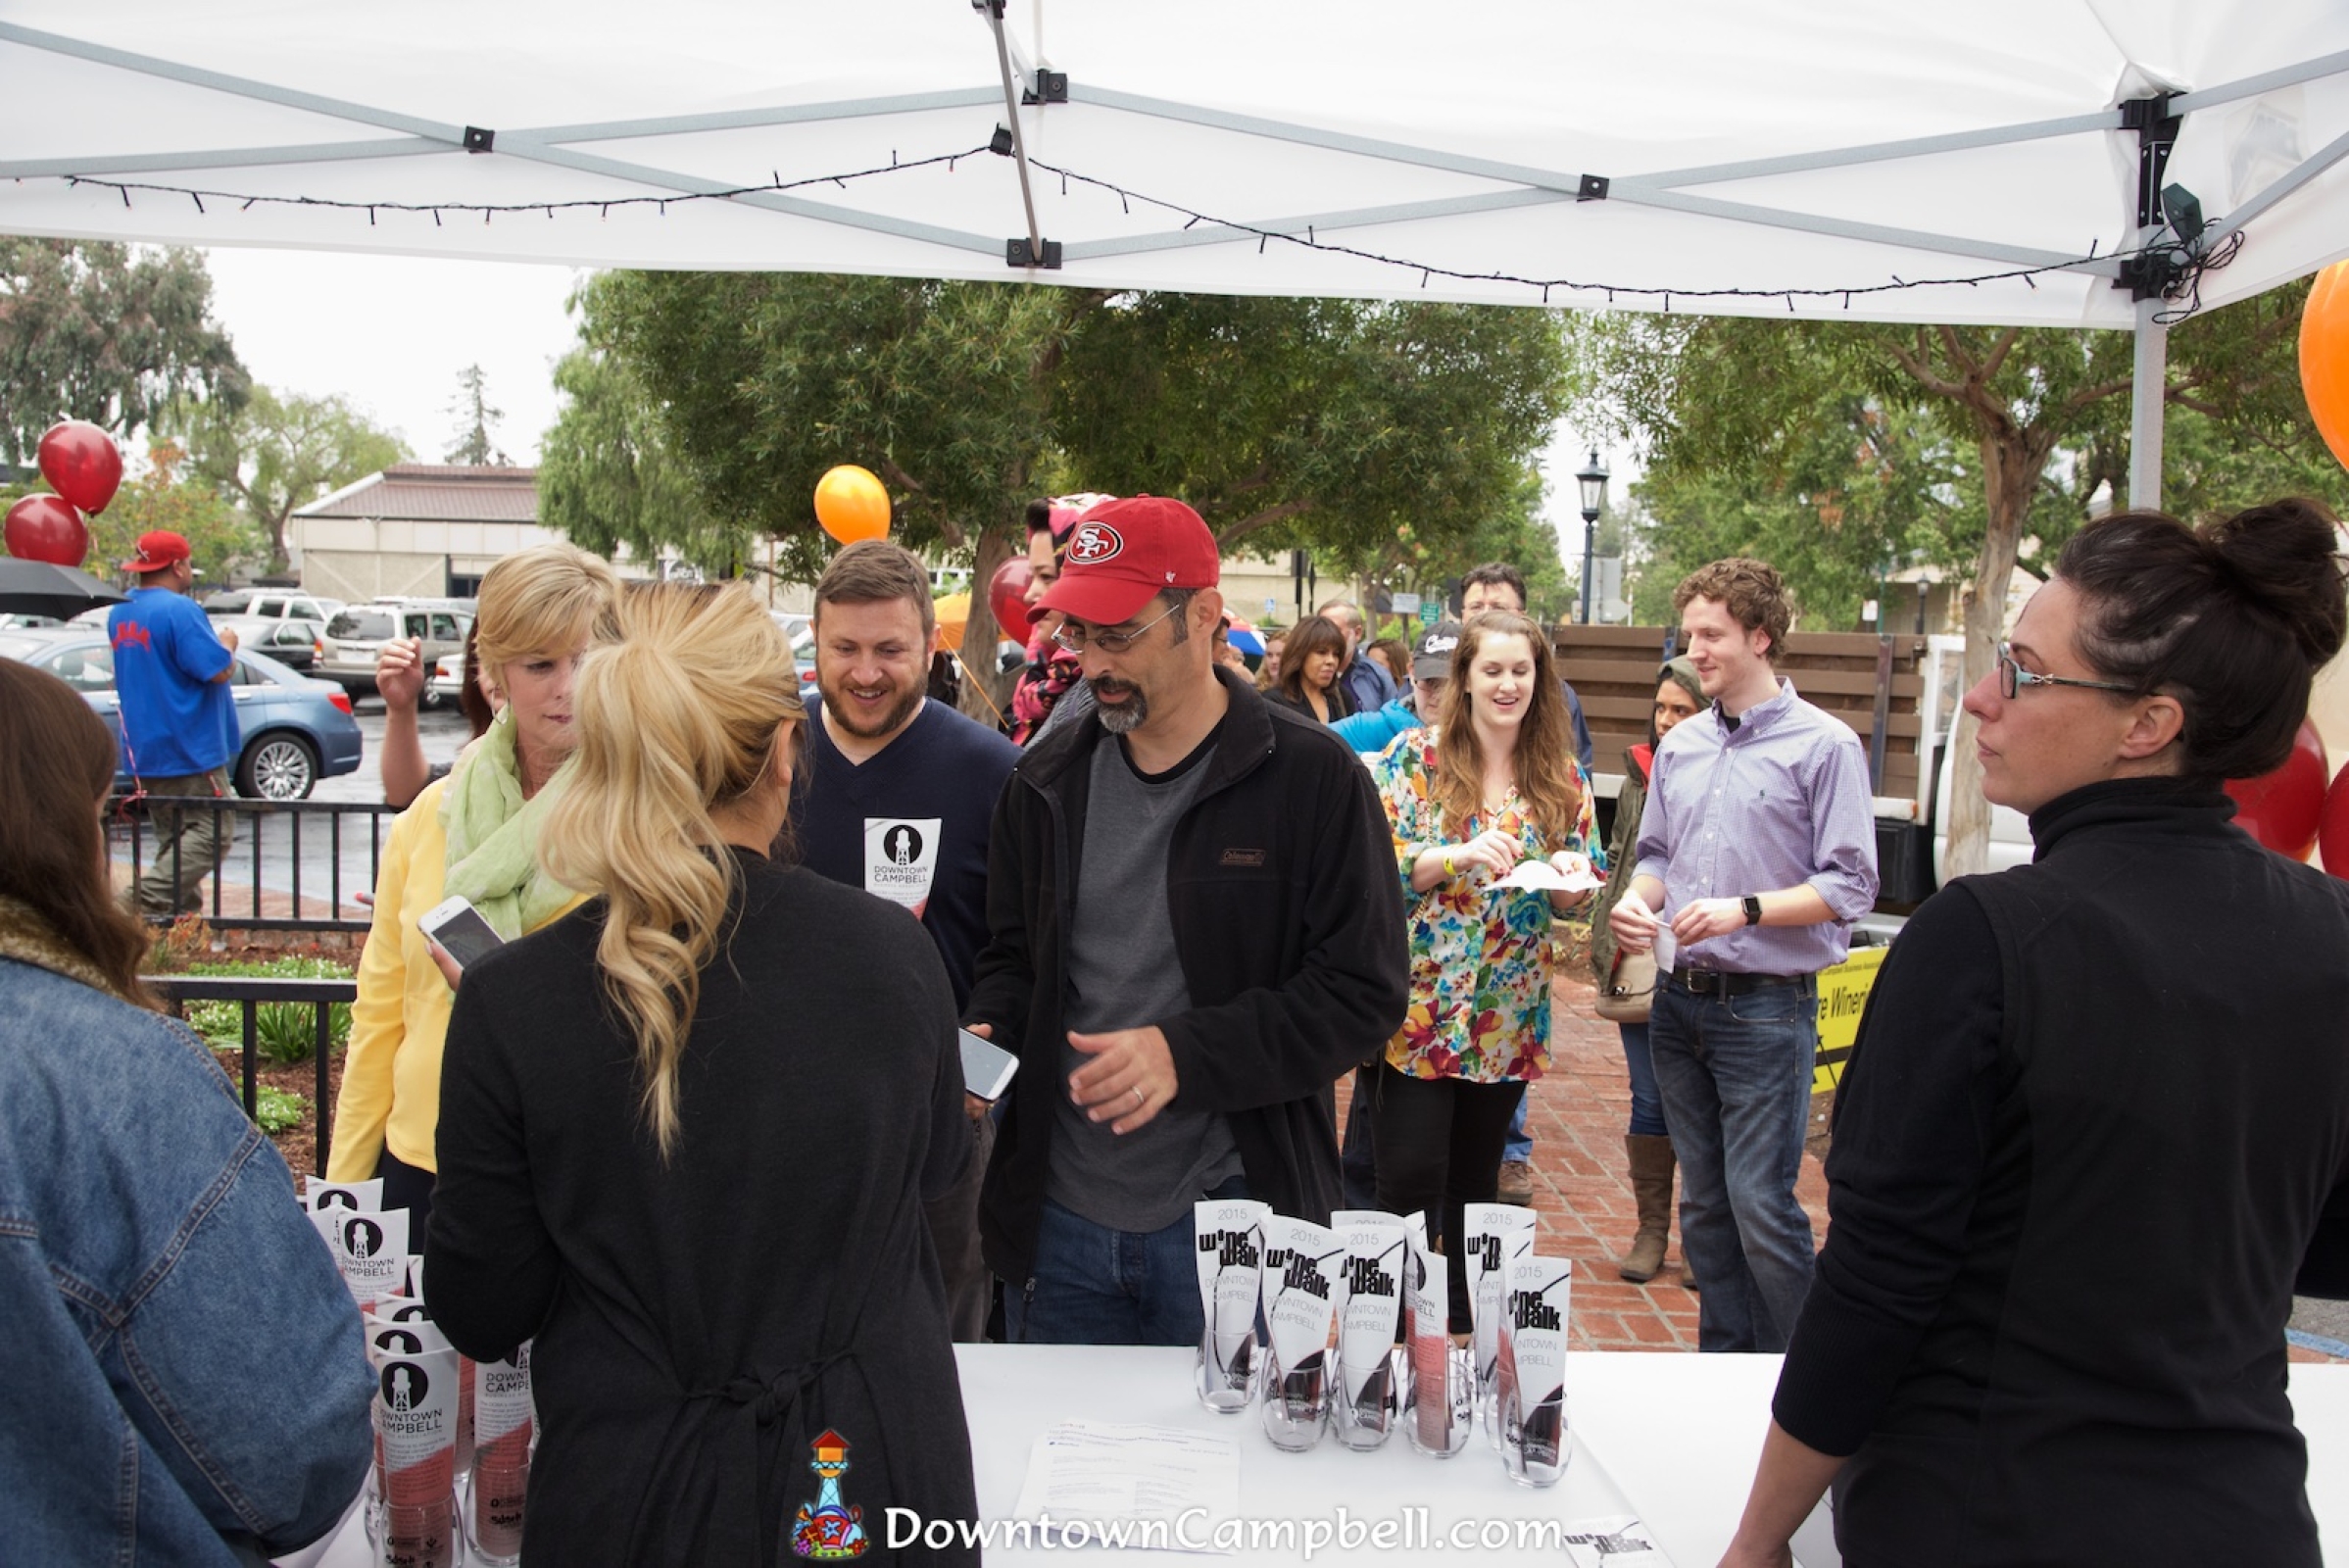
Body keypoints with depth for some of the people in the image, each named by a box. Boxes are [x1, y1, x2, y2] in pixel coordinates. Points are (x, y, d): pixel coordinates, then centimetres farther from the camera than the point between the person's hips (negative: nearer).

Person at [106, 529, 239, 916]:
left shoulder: (119, 613, 11)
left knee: (173, 837, 14)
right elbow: (218, 669, -20)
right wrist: (227, 643, 0)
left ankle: (181, 912, 13)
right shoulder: (179, 610, -17)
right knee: (212, 831, -6)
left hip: (143, 750, 9)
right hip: (189, 749, -9)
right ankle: (150, 898, -17)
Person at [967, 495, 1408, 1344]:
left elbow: (1365, 992, -11)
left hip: (1232, 1218, -4)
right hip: (1057, 1221, 5)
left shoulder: (1312, 777, -8)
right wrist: (986, 1036, -5)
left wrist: (1187, 1053, -21)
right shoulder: (1048, 780, 8)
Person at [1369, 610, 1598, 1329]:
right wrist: (1458, 855, -25)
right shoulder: (1415, 757, -4)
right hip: (1417, 1011, -4)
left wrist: (1573, 883, -15)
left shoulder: (1564, 777, 5)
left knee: (1475, 1189, 15)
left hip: (1508, 1020, 4)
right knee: (1409, 1188, -7)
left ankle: (1462, 1333, 29)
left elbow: (1579, 889, 8)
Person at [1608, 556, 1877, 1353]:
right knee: (1703, 1204, 14)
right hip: (1680, 1000, 6)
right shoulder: (1680, 746, 11)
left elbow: (1849, 886, -10)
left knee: (1761, 1206, -6)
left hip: (1767, 1007, -6)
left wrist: (1744, 909, -22)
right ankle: (1722, 1361, 28)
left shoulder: (1823, 744, -8)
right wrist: (1639, 899, -2)